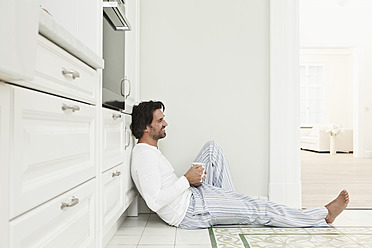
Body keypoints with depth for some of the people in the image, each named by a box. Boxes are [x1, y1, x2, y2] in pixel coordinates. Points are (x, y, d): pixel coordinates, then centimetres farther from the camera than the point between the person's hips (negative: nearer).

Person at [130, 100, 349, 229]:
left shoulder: (149, 151, 10)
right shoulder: (145, 155, -21)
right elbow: (155, 201, -28)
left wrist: (190, 180, 3)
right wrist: (187, 180, -21)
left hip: (193, 194, 10)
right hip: (190, 212, -9)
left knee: (213, 149, 6)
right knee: (260, 209, -6)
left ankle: (231, 202, 9)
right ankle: (324, 215, 11)